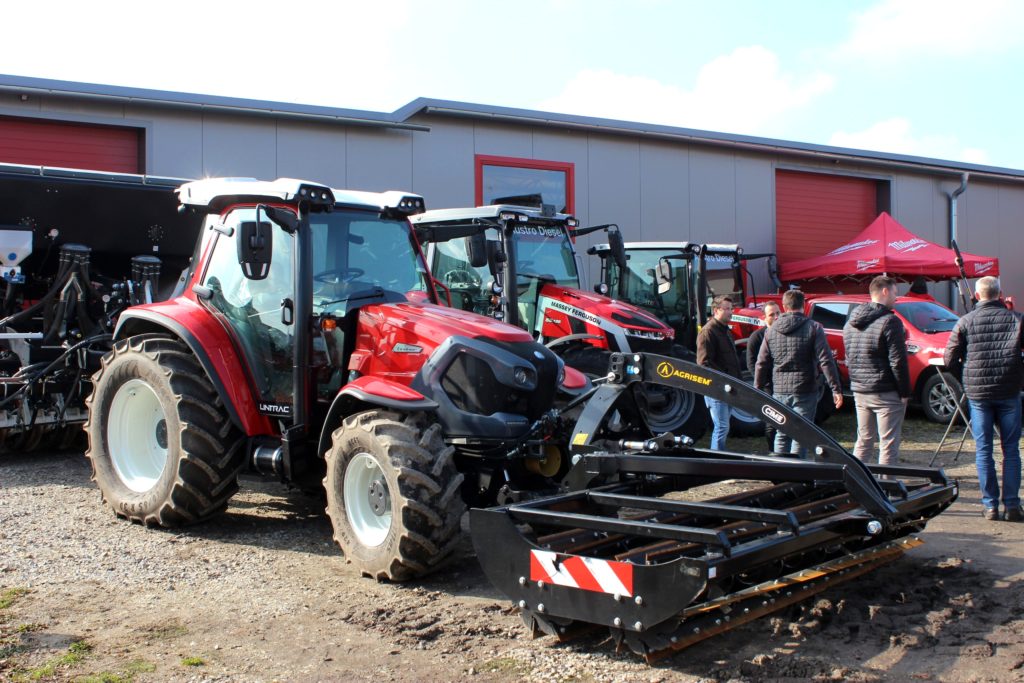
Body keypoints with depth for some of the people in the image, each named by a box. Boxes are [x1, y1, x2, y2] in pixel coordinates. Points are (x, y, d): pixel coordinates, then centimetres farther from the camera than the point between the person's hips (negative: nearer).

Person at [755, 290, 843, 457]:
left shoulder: (771, 331, 6)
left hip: (779, 392, 4)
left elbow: (761, 364, 9)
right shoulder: (813, 328, -5)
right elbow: (826, 361, -10)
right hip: (804, 392, -4)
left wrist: (758, 390, 16)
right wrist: (836, 389, -8)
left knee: (781, 435, 15)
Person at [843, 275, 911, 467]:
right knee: (888, 444, -1)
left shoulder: (851, 323, 11)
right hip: (886, 393, -7)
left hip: (859, 391, 8)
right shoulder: (889, 321, -14)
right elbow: (897, 361, -16)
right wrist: (905, 392, -10)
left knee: (863, 441, 17)